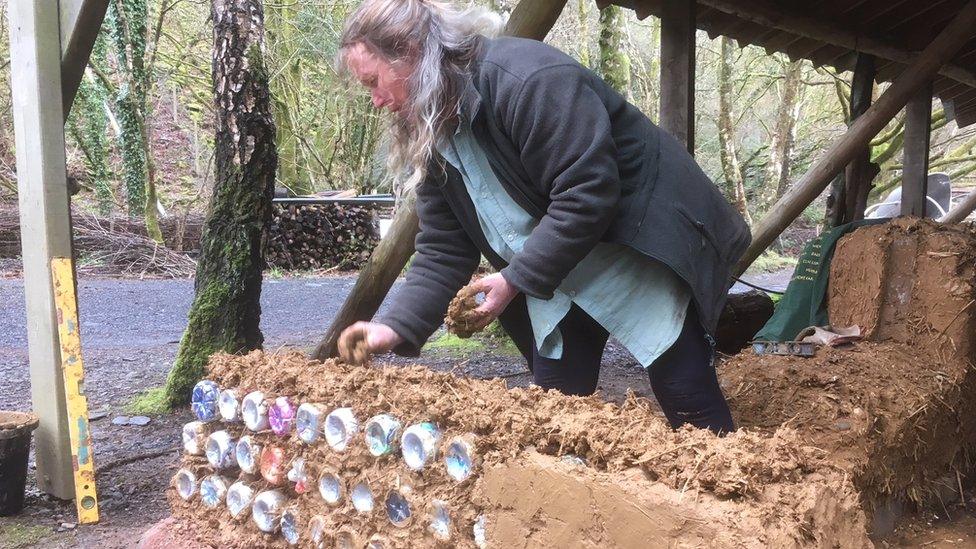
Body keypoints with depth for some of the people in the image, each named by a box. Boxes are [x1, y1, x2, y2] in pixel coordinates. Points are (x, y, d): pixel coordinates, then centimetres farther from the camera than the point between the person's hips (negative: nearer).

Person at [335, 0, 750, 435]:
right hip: (556, 275, 8)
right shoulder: (430, 136, 0)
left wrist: (517, 279, -27)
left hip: (645, 239, -7)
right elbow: (442, 250, -2)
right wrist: (397, 326, -15)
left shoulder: (526, 79, -28)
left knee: (687, 398, -3)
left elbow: (588, 192, -31)